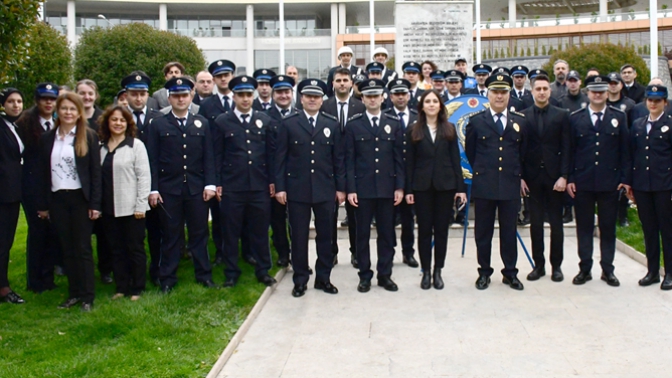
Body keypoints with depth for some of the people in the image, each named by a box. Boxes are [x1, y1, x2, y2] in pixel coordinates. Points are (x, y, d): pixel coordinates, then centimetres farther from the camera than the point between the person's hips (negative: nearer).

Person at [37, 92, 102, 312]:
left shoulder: (89, 137, -2)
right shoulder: (47, 139, 8)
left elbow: (95, 172, -4)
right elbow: (44, 173, 9)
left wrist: (95, 204, -10)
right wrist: (43, 205, 7)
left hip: (80, 198, -3)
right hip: (57, 199, 3)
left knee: (83, 248, 0)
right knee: (67, 249, 8)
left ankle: (87, 297, 5)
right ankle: (74, 293, 16)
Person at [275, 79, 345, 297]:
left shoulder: (332, 124, 7)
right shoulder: (288, 123, 2)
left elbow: (338, 158, 6)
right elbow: (280, 158, 1)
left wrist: (341, 187, 2)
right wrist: (280, 187, -5)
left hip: (325, 189, 2)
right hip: (297, 189, -1)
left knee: (325, 236, 8)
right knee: (299, 236, 4)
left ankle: (323, 278, 20)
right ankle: (300, 280, 15)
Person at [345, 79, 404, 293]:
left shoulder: (394, 124, 6)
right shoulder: (353, 124, 2)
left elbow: (399, 158, 5)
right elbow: (349, 159, -1)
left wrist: (400, 187, -2)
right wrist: (350, 189, -7)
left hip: (387, 188, 1)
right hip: (362, 188, -1)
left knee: (387, 234, 7)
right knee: (362, 234, 5)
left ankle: (385, 275, 17)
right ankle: (365, 276, 15)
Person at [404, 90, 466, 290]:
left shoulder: (449, 129, 6)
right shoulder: (413, 131, 3)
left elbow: (455, 159, 4)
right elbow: (409, 162, 1)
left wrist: (460, 187, -2)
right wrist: (408, 189, -4)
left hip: (445, 185, 1)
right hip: (422, 185, -1)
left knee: (441, 229, 5)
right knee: (424, 229, 4)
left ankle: (438, 271, 14)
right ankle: (426, 271, 13)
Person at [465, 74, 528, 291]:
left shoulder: (520, 122, 8)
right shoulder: (476, 121, 3)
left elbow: (523, 153, 16)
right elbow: (470, 151, 11)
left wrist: (519, 175, 12)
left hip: (511, 185, 1)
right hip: (484, 185, -1)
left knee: (509, 231, 7)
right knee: (483, 231, 5)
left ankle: (510, 273, 17)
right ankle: (484, 272, 16)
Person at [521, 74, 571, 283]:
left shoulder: (561, 115, 3)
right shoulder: (523, 116, 4)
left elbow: (566, 148, 0)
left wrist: (563, 176, -9)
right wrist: (521, 176, -4)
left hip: (554, 176, 0)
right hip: (532, 177, 1)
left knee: (556, 223, 5)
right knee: (535, 223, 6)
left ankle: (556, 265, 15)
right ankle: (538, 265, 15)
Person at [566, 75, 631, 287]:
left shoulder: (618, 117, 6)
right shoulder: (575, 118, 5)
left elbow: (625, 151, 4)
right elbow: (569, 151, 4)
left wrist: (625, 179, -2)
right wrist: (569, 178, -2)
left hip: (610, 182, 0)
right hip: (583, 182, 0)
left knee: (608, 228, 6)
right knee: (584, 227, 6)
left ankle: (608, 269, 16)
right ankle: (584, 269, 15)